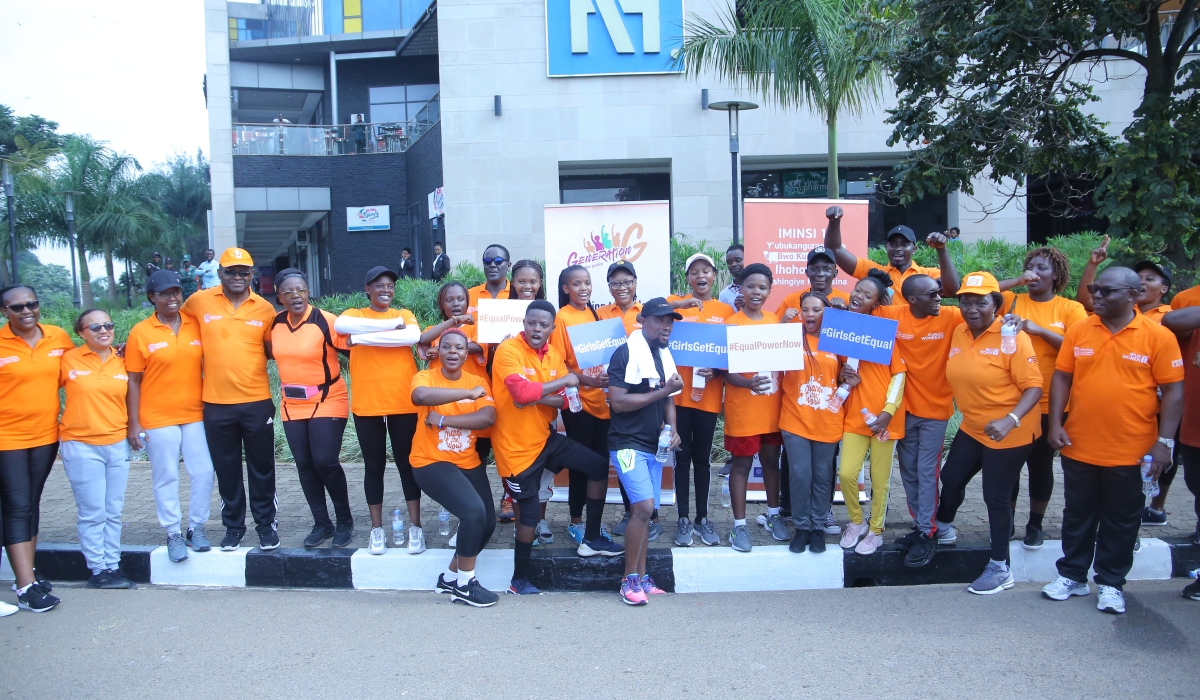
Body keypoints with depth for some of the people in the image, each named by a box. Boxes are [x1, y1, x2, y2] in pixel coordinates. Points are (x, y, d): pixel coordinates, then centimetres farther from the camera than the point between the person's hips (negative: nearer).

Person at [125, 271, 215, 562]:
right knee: (166, 478, 5)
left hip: (195, 415, 2)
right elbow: (133, 381, -2)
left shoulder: (196, 325, 3)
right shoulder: (140, 333, -3)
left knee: (203, 473, 3)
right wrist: (133, 423, -5)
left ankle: (196, 527, 20)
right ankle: (174, 534, 18)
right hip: (157, 418, -2)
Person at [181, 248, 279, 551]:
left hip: (257, 401, 0)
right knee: (226, 468, 11)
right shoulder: (199, 301, -1)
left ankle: (266, 523, 24)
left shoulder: (265, 309, 1)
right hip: (216, 403, 0)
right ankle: (233, 526, 26)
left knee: (262, 467, 9)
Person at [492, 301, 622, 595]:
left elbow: (565, 400, 1)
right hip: (518, 447, -7)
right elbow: (522, 392, -32)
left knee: (600, 467, 9)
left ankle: (591, 539, 24)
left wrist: (538, 398, -19)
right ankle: (519, 581, 18)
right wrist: (564, 381, -22)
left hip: (545, 437, 7)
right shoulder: (508, 350, -18)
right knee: (530, 513, -3)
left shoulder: (554, 354, 4)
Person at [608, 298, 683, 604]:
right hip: (629, 444, -7)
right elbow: (618, 401, -20)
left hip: (654, 445, 8)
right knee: (644, 507, -17)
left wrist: (672, 429, 1)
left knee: (646, 511, 10)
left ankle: (641, 578, 19)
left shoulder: (664, 355, 11)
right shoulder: (626, 353, -12)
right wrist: (664, 391, -18)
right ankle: (629, 581, -5)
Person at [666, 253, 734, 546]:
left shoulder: (726, 311, 6)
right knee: (682, 458, 4)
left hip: (709, 394, 1)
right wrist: (678, 304, -25)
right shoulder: (675, 303, 3)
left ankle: (702, 518, 21)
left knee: (703, 458, 10)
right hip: (679, 392, -1)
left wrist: (716, 371, -12)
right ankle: (684, 519, 13)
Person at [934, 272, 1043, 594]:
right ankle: (943, 527, 49)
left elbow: (1034, 387, -23)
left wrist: (1010, 420, -35)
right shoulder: (959, 332, 1)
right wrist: (970, 414, 4)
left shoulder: (1012, 337, -19)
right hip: (972, 427, 7)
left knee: (995, 496, 0)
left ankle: (1000, 569, 16)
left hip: (1009, 433, -7)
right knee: (951, 478, 20)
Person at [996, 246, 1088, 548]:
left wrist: (1040, 329, -20)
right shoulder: (1012, 301, 3)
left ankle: (1035, 524, 27)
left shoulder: (1071, 309, 1)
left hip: (1048, 404, -1)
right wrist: (1018, 281, -11)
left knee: (1041, 464, 11)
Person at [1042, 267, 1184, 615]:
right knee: (1078, 516, 15)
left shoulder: (1159, 337, -6)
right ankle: (1072, 575, 30)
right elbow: (1062, 378, 5)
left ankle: (1111, 583, 26)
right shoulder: (1078, 331, 1)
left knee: (1121, 521, 11)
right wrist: (1055, 423, -4)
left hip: (1131, 452, -2)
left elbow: (1173, 390, -5)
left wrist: (1165, 441, -9)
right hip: (1079, 446, 2)